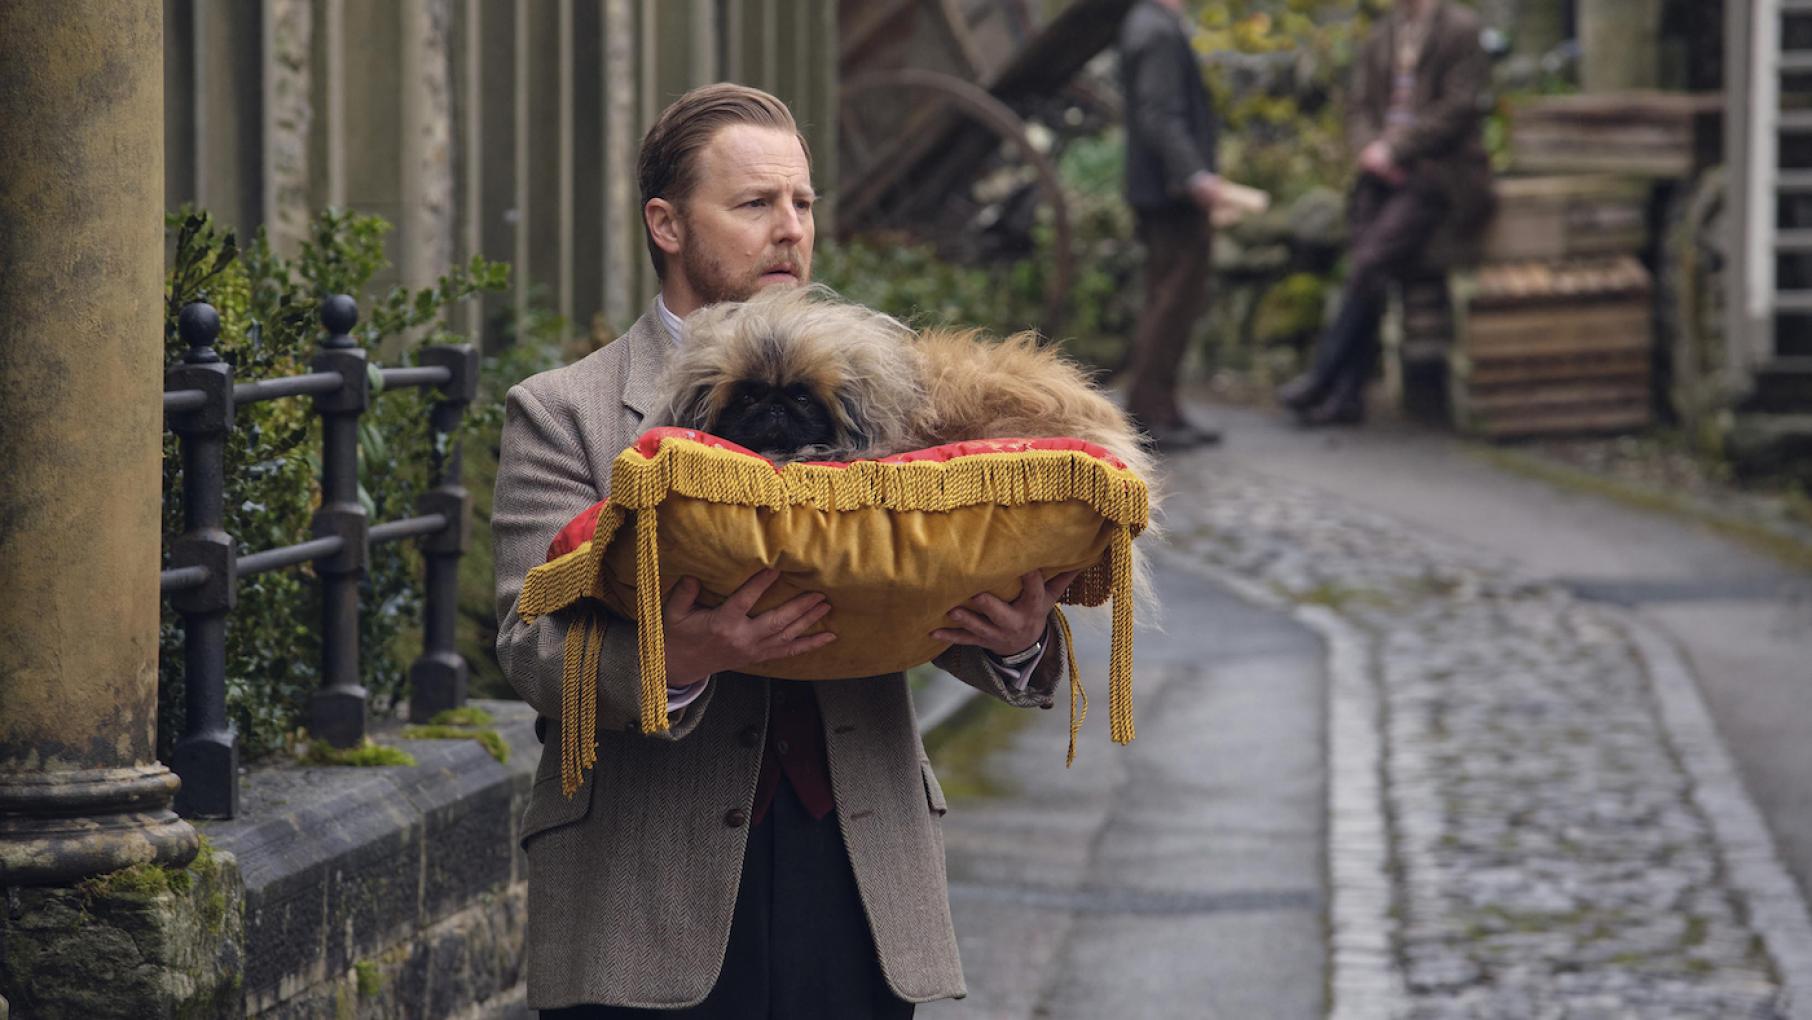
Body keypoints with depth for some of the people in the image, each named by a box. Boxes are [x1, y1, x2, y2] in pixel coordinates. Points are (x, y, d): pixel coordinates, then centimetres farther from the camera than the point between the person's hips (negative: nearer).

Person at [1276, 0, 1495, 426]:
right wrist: (1371, 148, -6)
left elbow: (1459, 108, -10)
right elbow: (1359, 106, 16)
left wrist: (1395, 149, -12)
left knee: (1371, 263, -20)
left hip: (1435, 171, -6)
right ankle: (1346, 395, -8)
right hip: (1384, 172, 6)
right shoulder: (1381, 36, 17)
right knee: (1366, 276, -7)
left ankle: (1322, 375, -15)